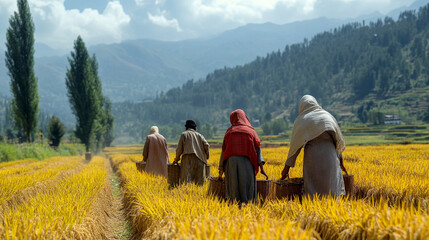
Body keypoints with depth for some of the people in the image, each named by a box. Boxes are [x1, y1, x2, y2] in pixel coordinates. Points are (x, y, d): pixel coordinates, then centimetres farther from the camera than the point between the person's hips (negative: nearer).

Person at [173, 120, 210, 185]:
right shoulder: (199, 135, 18)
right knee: (199, 181, 5)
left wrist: (177, 159, 18)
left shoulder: (184, 134, 10)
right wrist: (206, 155, 20)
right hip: (199, 160, 3)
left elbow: (179, 148, 5)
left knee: (186, 180, -9)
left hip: (188, 159, -3)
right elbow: (206, 145, 5)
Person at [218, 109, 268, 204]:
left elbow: (223, 151, 16)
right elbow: (258, 150, 5)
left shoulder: (229, 132, 19)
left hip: (231, 163, 1)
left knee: (233, 192, 4)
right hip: (247, 163, -1)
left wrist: (221, 169, 22)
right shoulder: (251, 131, 15)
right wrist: (262, 168, 0)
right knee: (247, 192, 1)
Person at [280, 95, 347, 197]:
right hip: (330, 157, 2)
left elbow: (295, 144, 4)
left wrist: (286, 167, 9)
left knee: (313, 192, 2)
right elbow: (338, 139, 17)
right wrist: (340, 161, 26)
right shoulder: (328, 116, 14)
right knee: (332, 188, 4)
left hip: (312, 158, -2)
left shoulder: (301, 120, 7)